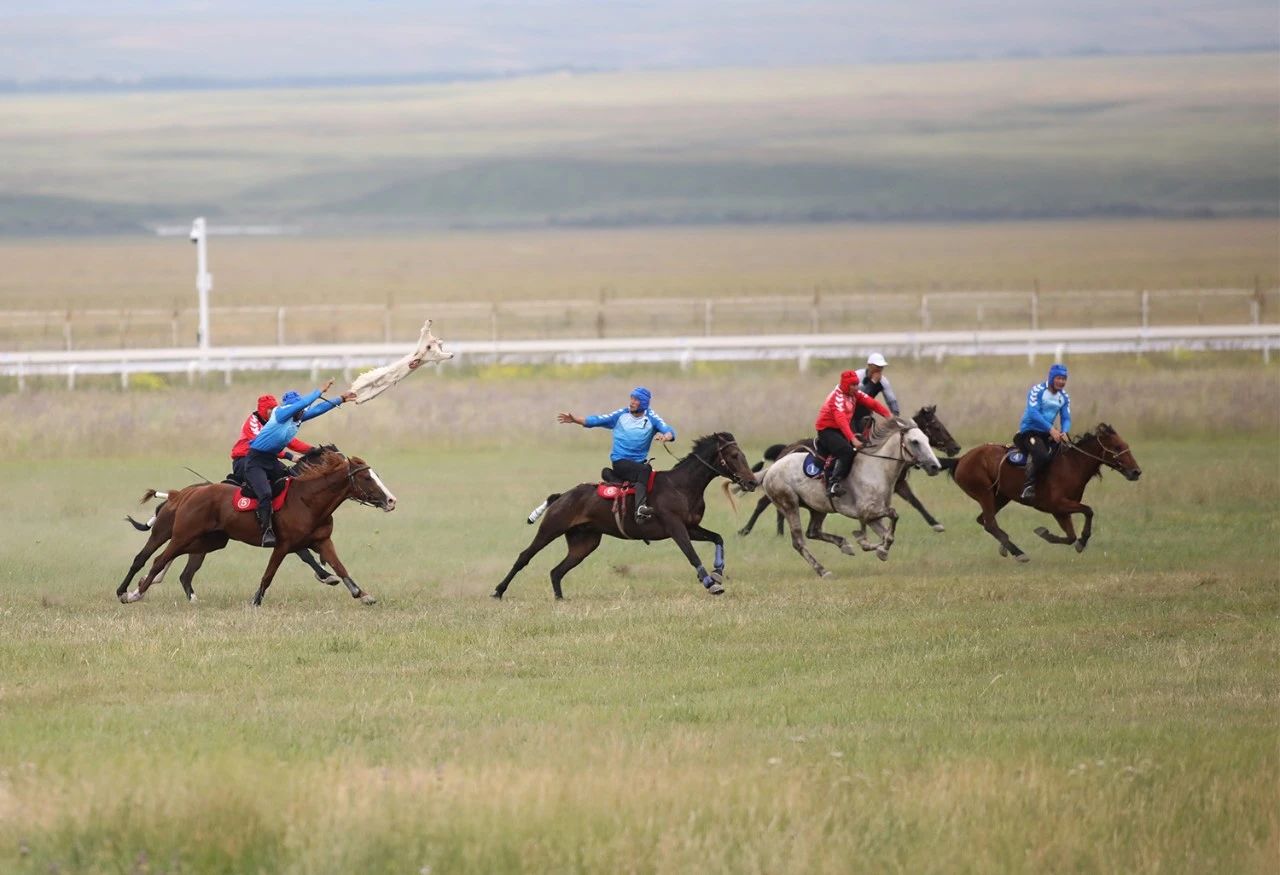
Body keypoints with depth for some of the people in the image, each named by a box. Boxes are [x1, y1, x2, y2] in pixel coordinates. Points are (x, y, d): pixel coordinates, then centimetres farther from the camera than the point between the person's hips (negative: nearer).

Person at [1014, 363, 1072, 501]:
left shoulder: (1064, 397, 9)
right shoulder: (1037, 391, -11)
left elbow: (1066, 418, 8)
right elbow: (1033, 413, -22)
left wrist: (1064, 432, -16)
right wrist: (1051, 429, -29)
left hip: (1048, 433, 7)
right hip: (1029, 431, -7)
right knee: (1041, 455, -33)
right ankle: (1028, 485, -23)